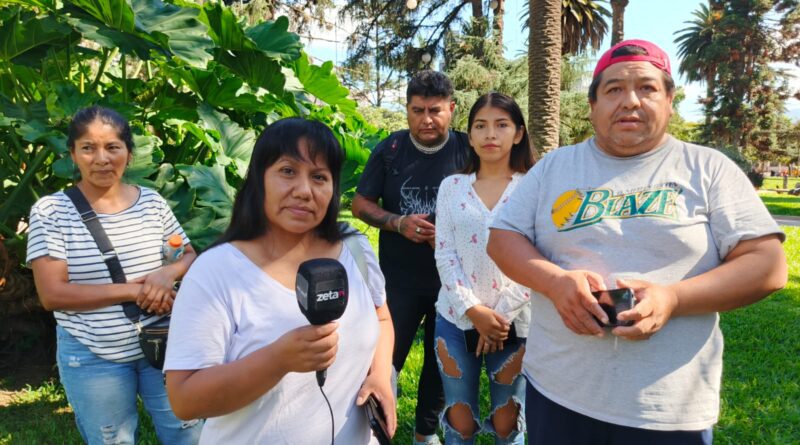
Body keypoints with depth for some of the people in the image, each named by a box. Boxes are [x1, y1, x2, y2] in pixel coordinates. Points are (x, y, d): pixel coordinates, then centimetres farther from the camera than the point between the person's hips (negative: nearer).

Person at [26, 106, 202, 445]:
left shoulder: (152, 202, -2)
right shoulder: (51, 211, -10)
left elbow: (190, 258, 7)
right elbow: (52, 294, -15)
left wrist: (168, 273, -16)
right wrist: (134, 291, -21)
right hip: (92, 358, -2)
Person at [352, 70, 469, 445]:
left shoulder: (468, 151, -5)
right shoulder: (389, 150, -3)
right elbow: (361, 204, 1)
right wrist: (398, 222, -17)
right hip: (399, 279, -1)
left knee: (441, 361, 15)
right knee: (385, 359, 5)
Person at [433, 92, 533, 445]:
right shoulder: (451, 187, 3)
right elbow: (445, 255, -2)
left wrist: (502, 314, -12)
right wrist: (473, 310, -12)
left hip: (514, 323, -1)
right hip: (456, 318, 2)